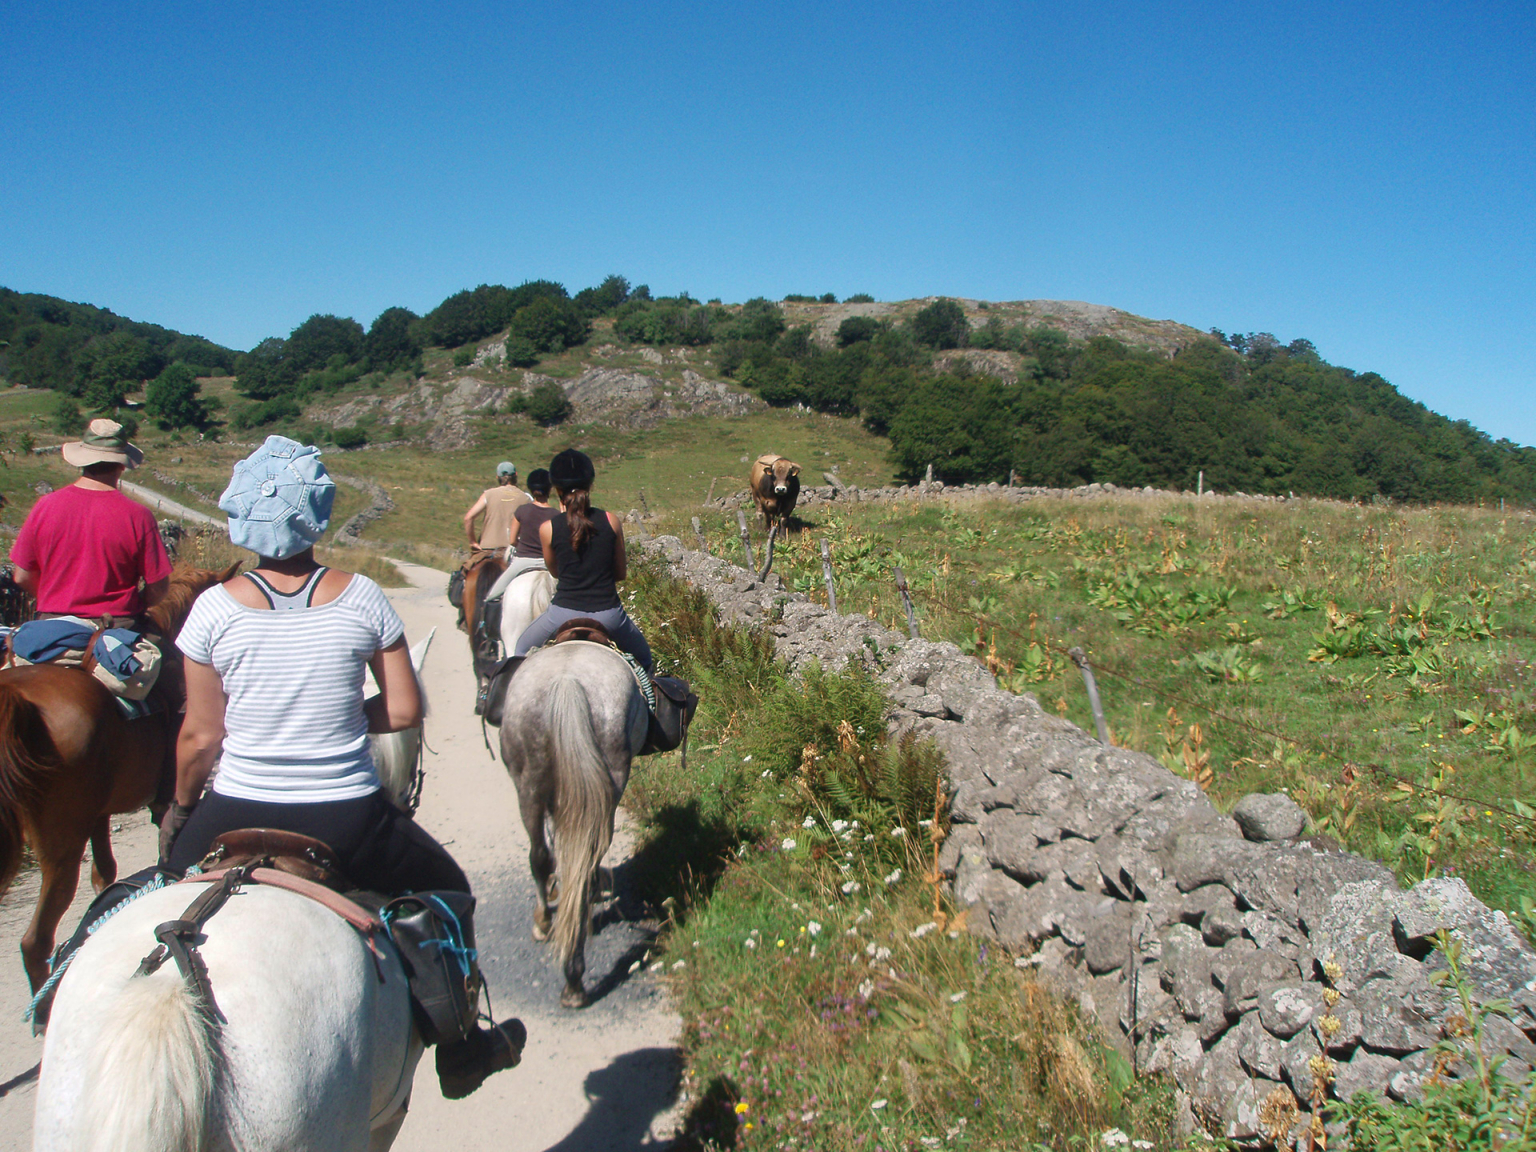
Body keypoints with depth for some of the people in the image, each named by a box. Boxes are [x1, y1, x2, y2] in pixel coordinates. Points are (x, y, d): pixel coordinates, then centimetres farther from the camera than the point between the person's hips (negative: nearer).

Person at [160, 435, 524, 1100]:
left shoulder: (216, 608, -8)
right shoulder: (361, 598, -8)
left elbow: (201, 736, -3)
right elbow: (403, 712, -4)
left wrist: (181, 808, 15)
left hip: (235, 818, 1)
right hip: (347, 824, 0)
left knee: (168, 874, 34)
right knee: (445, 890, 25)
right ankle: (460, 1050, 36)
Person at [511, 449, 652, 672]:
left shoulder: (548, 528, -7)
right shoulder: (611, 521, -5)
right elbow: (621, 573, 6)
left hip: (564, 612, 0)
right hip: (608, 613, 0)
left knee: (521, 650, 28)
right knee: (645, 660, 25)